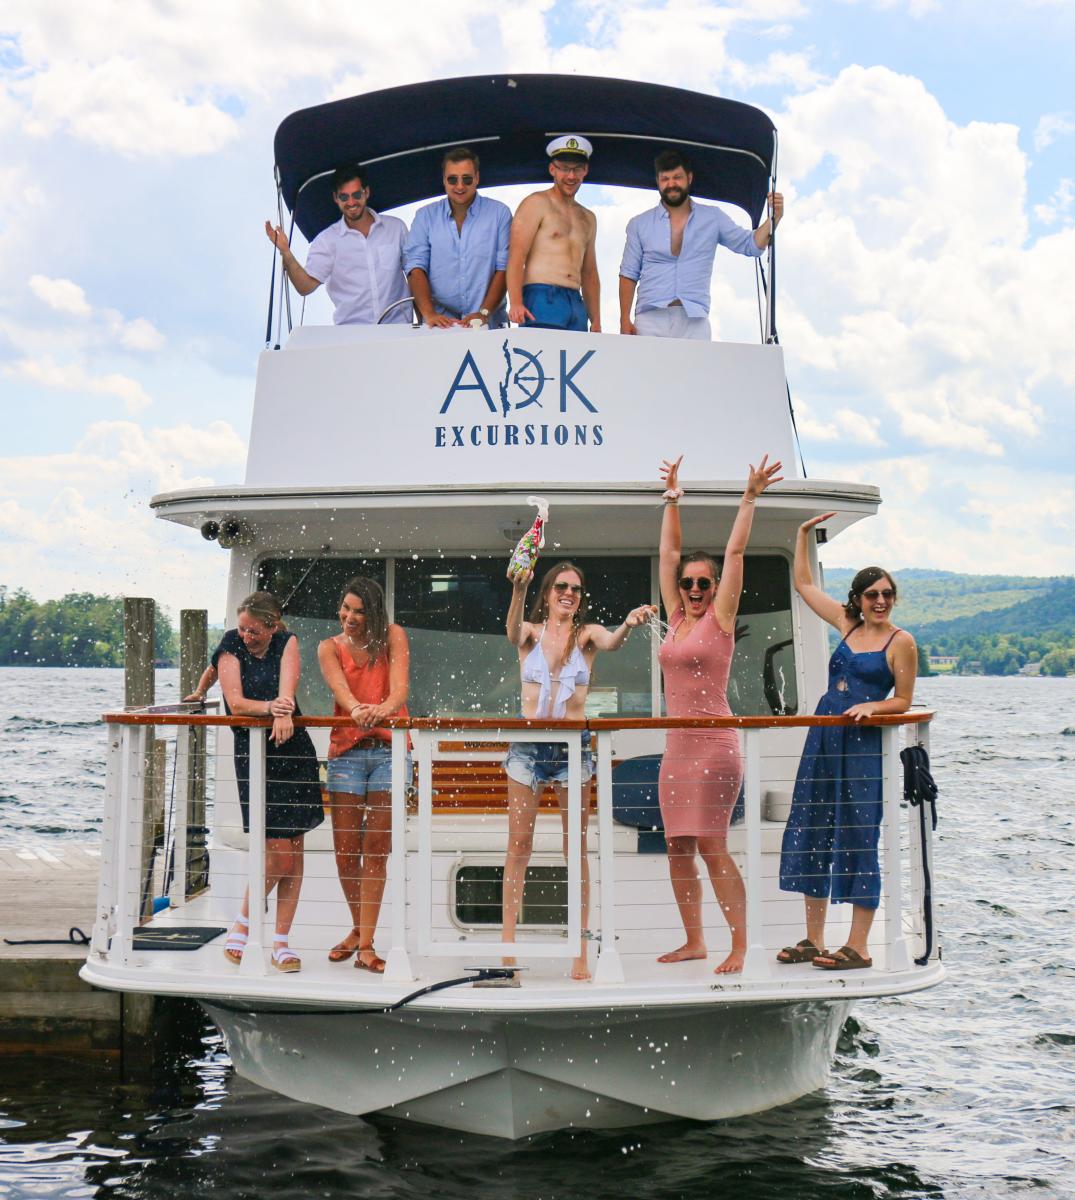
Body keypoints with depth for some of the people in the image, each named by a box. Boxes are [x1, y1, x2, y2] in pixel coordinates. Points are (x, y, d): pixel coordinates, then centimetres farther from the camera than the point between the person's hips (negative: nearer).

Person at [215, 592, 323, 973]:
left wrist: (284, 713, -35)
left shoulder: (287, 643, 5)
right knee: (278, 853, -11)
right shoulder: (230, 648, -2)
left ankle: (281, 942, 10)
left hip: (295, 750, 3)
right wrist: (268, 707, -33)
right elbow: (235, 703, -13)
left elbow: (287, 684, -14)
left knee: (294, 851, 2)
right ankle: (242, 925, 12)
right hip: (253, 754, -3)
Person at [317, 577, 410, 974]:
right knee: (345, 852, 2)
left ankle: (366, 946, -1)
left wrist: (384, 709, -35)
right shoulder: (330, 648, 5)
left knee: (376, 851, -4)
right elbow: (340, 688, -14)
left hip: (389, 750, -1)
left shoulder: (392, 637, 2)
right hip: (346, 751, 2)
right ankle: (358, 928, 26)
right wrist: (357, 709, -38)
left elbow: (400, 687, -12)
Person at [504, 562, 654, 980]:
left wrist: (628, 624, -39)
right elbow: (513, 633, -18)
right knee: (518, 846, 1)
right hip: (528, 744, 0)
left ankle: (581, 951, 2)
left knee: (576, 849, 1)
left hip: (573, 746, 0)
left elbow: (610, 642, -15)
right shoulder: (531, 631, 5)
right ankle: (508, 946, 4)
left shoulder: (587, 634, 7)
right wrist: (518, 592, -39)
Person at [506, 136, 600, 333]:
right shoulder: (536, 204, 4)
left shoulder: (588, 219, 25)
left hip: (577, 306, 6)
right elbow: (516, 256, -8)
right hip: (542, 300, -6)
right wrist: (515, 302, -22)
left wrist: (596, 323, 18)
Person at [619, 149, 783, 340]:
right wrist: (625, 320, 0)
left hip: (694, 323, 0)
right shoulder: (639, 224, 12)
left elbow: (750, 244, 13)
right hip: (651, 319, 0)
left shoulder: (712, 218, 13)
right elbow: (628, 275, 10)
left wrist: (773, 218, -5)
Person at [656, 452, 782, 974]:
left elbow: (735, 552, -6)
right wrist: (672, 498, 18)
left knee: (712, 846, -10)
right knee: (678, 848, 7)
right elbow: (669, 553, 17)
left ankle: (740, 945, -5)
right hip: (677, 747, 7)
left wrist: (749, 499, -6)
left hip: (713, 744, -7)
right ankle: (694, 941, 16)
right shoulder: (676, 617, 13)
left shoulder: (720, 618, -2)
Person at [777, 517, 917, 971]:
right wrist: (803, 534, 19)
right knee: (811, 834, 6)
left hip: (864, 744, -6)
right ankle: (813, 940, 14)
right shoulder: (847, 624, 13)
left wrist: (871, 706, -17)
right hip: (823, 738, 6)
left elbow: (903, 701, 0)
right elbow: (804, 584, 22)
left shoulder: (901, 641, -2)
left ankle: (858, 947, -1)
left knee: (858, 840, -5)